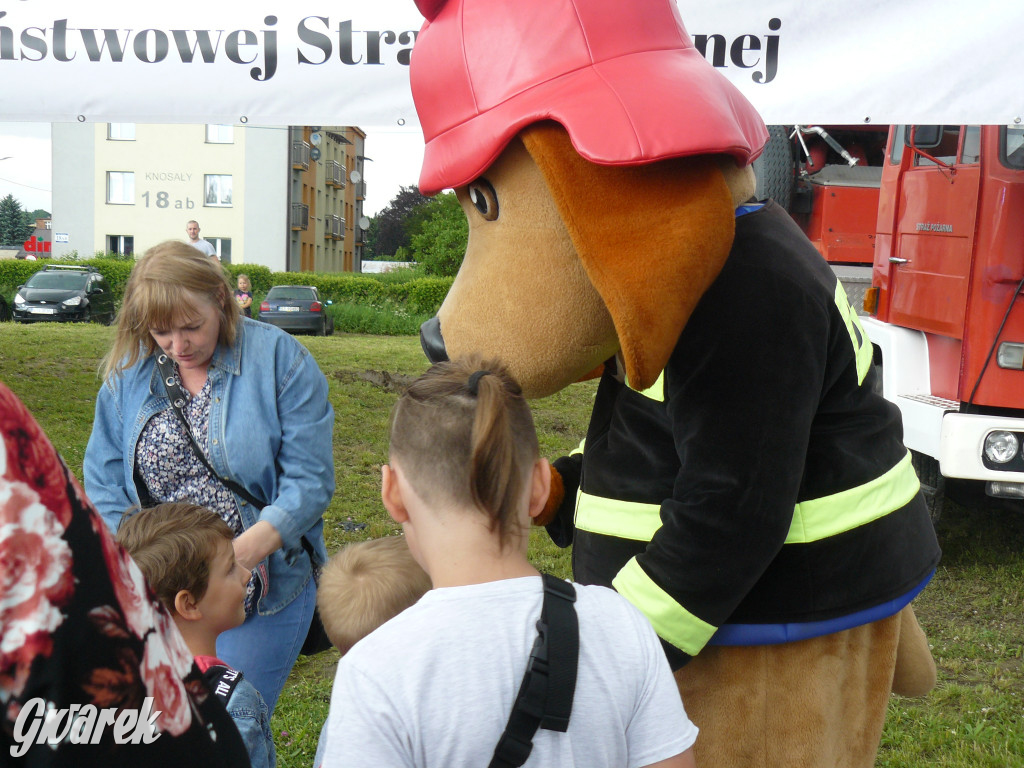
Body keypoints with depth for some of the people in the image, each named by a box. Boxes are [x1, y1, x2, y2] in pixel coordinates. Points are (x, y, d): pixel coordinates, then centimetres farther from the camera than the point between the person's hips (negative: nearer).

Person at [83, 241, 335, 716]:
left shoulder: (280, 359, -8)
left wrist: (241, 553, -24)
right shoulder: (127, 373, 5)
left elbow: (310, 481, -12)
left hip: (258, 591, -3)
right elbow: (102, 481, 5)